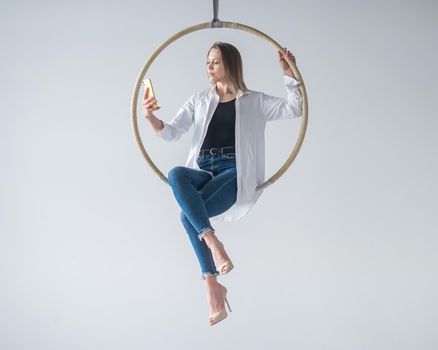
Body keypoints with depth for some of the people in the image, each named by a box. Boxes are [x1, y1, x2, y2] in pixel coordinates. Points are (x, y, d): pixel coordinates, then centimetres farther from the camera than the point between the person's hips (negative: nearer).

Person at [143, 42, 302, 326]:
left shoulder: (254, 101, 15)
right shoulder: (199, 101, 22)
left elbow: (293, 109, 4)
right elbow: (172, 132, 12)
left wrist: (290, 75, -5)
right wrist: (151, 118, -7)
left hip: (236, 174, -3)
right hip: (203, 171, 3)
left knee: (188, 215, -31)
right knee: (176, 174, -35)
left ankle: (211, 283, -22)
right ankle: (212, 241, -38)